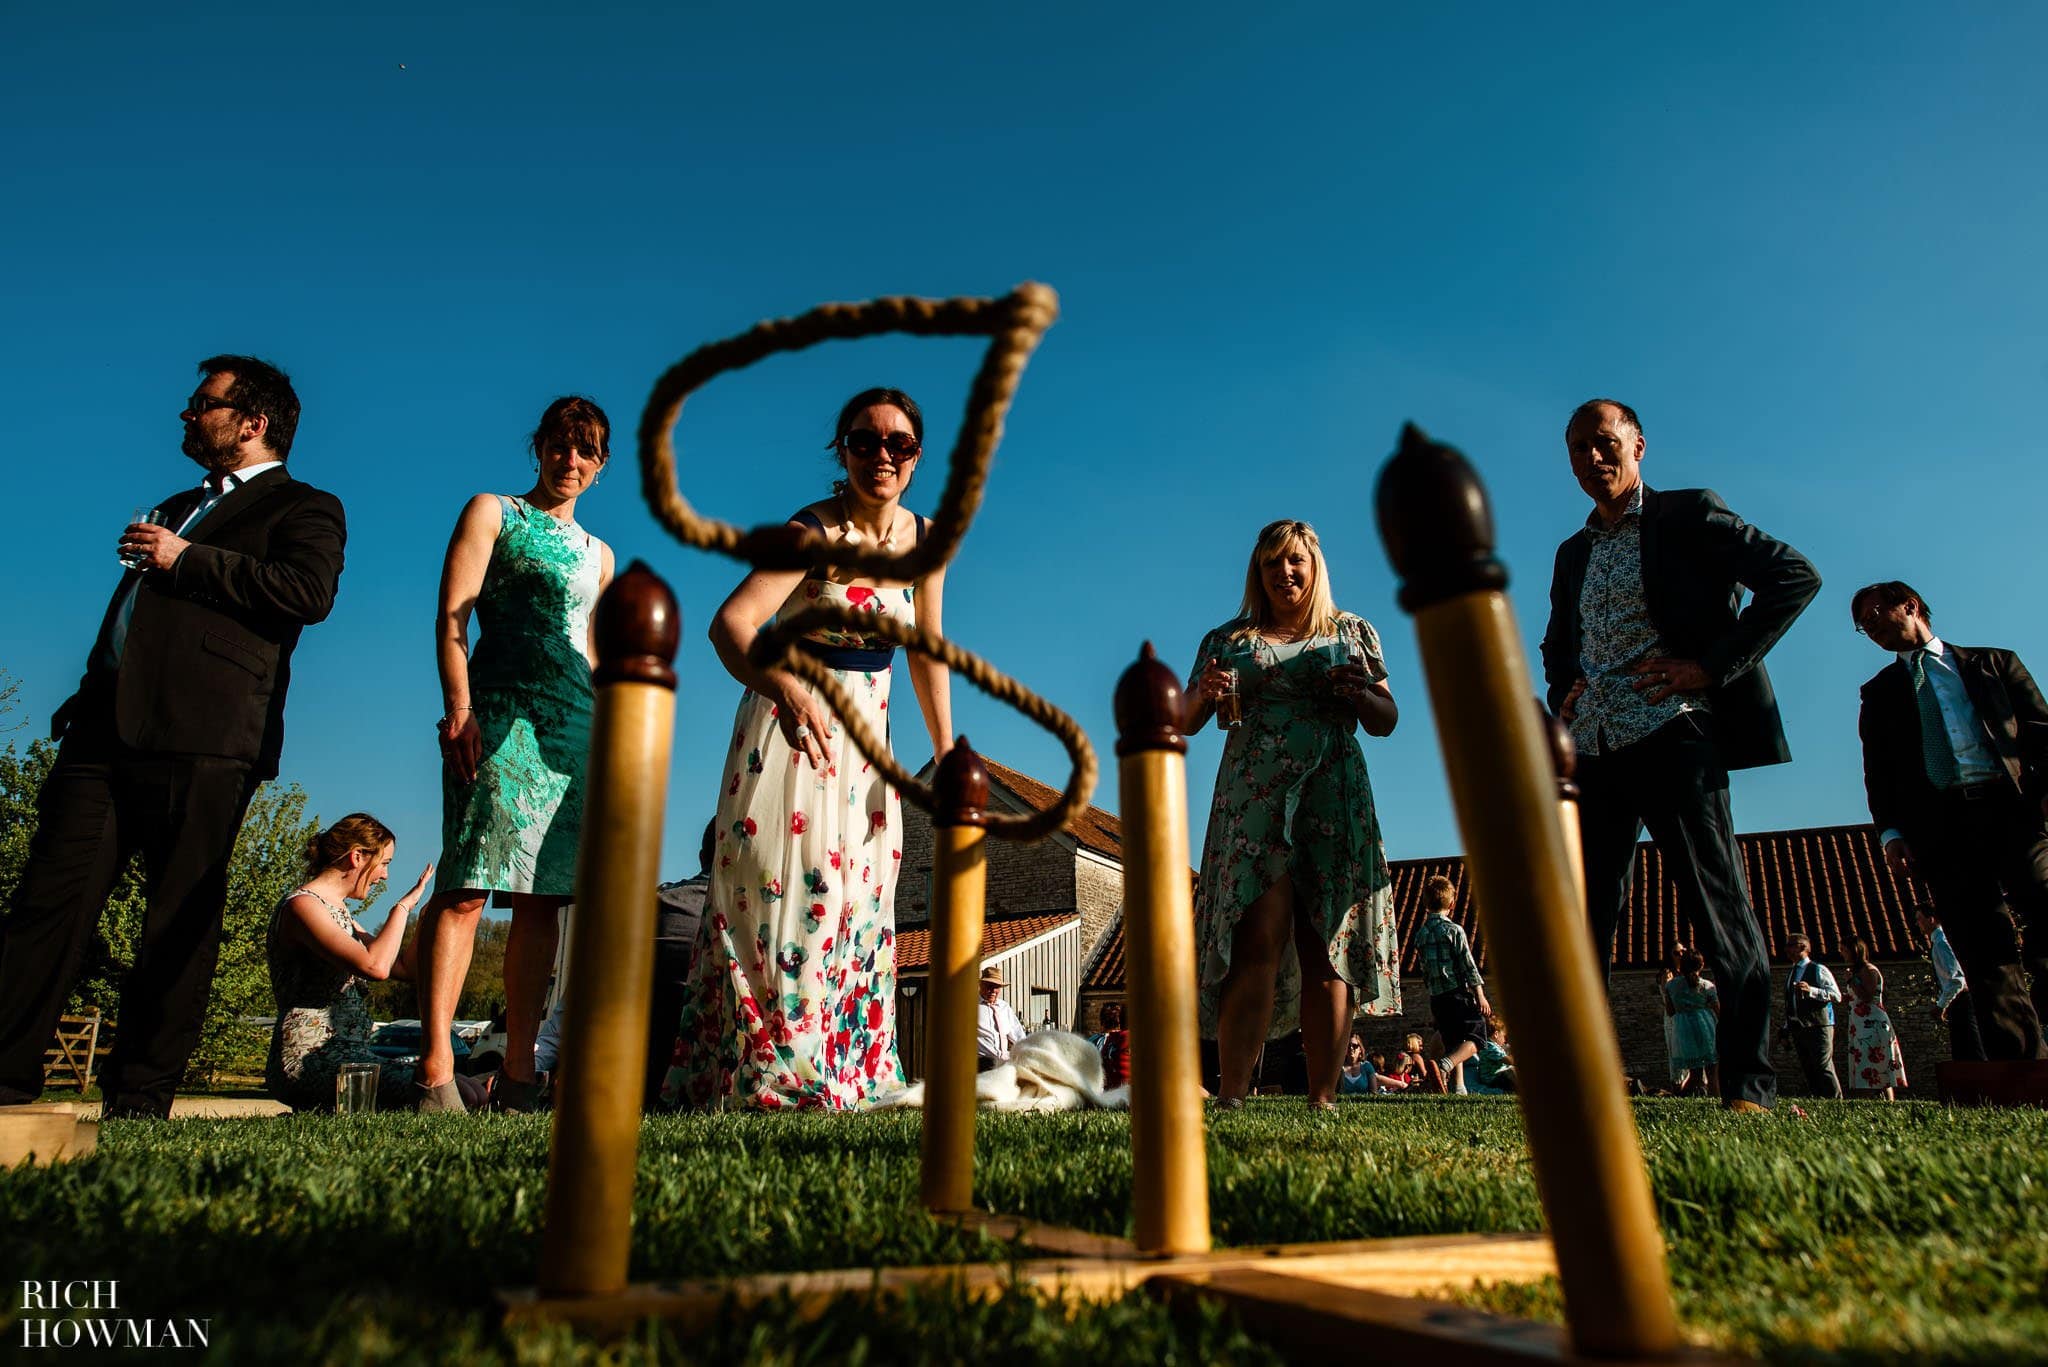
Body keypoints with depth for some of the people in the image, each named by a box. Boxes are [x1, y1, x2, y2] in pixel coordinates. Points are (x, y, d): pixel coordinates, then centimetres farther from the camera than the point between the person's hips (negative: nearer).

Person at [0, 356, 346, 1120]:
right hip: (108, 727, 8)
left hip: (201, 740, -7)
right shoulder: (177, 508, 31)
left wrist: (186, 560, -10)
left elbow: (311, 592, -14)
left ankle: (140, 1098, 2)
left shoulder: (304, 508, 6)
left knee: (180, 918, -4)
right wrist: (87, 694, 18)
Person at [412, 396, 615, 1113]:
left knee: (542, 898, 1)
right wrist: (459, 706, -14)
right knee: (466, 887, -13)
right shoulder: (492, 512, 10)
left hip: (578, 729, 5)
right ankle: (436, 1072, -13)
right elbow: (451, 616, -1)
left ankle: (517, 1077, 3)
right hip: (501, 715, -5)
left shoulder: (598, 555, 25)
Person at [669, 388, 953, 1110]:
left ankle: (842, 1078, 20)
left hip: (866, 740, 6)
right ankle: (763, 1074, 4)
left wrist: (946, 755, 1)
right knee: (779, 888, -7)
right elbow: (729, 623, -29)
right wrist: (784, 687, -49)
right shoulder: (815, 530, -17)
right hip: (790, 726, -6)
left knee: (856, 903, 9)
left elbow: (928, 653, 6)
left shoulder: (927, 539, 0)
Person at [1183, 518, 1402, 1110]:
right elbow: (1186, 722, 14)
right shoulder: (1229, 639, 16)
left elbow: (1387, 722, 16)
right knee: (1259, 940, -14)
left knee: (1329, 950, -3)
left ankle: (1322, 1100, 1)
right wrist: (1204, 695, -9)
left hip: (1335, 800, 2)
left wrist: (1359, 693, -6)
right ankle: (1230, 1095, -15)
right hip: (1254, 799, -1)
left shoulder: (1353, 632, 18)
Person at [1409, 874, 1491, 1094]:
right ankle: (1443, 1065, -24)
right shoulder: (1454, 930, -8)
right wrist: (1480, 996, -6)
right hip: (1459, 993, -6)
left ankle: (1458, 1087, 7)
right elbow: (1468, 965, -9)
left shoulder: (1420, 934, 8)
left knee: (1453, 1044, 13)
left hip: (1436, 999, 6)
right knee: (1475, 1037, -2)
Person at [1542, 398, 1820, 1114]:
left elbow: (1796, 577, -4)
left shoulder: (1689, 514, 4)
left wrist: (1711, 665, -12)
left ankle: (1749, 1088, 2)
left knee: (1718, 906, -4)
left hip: (1672, 736, -6)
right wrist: (1563, 692, 12)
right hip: (1593, 751, 6)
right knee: (1583, 913, 2)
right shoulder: (1573, 553, 22)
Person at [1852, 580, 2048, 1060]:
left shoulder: (1995, 663, 21)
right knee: (1985, 953, -7)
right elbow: (1877, 771, 15)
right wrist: (1890, 832, -2)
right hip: (1941, 822, 1)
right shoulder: (1879, 692, 23)